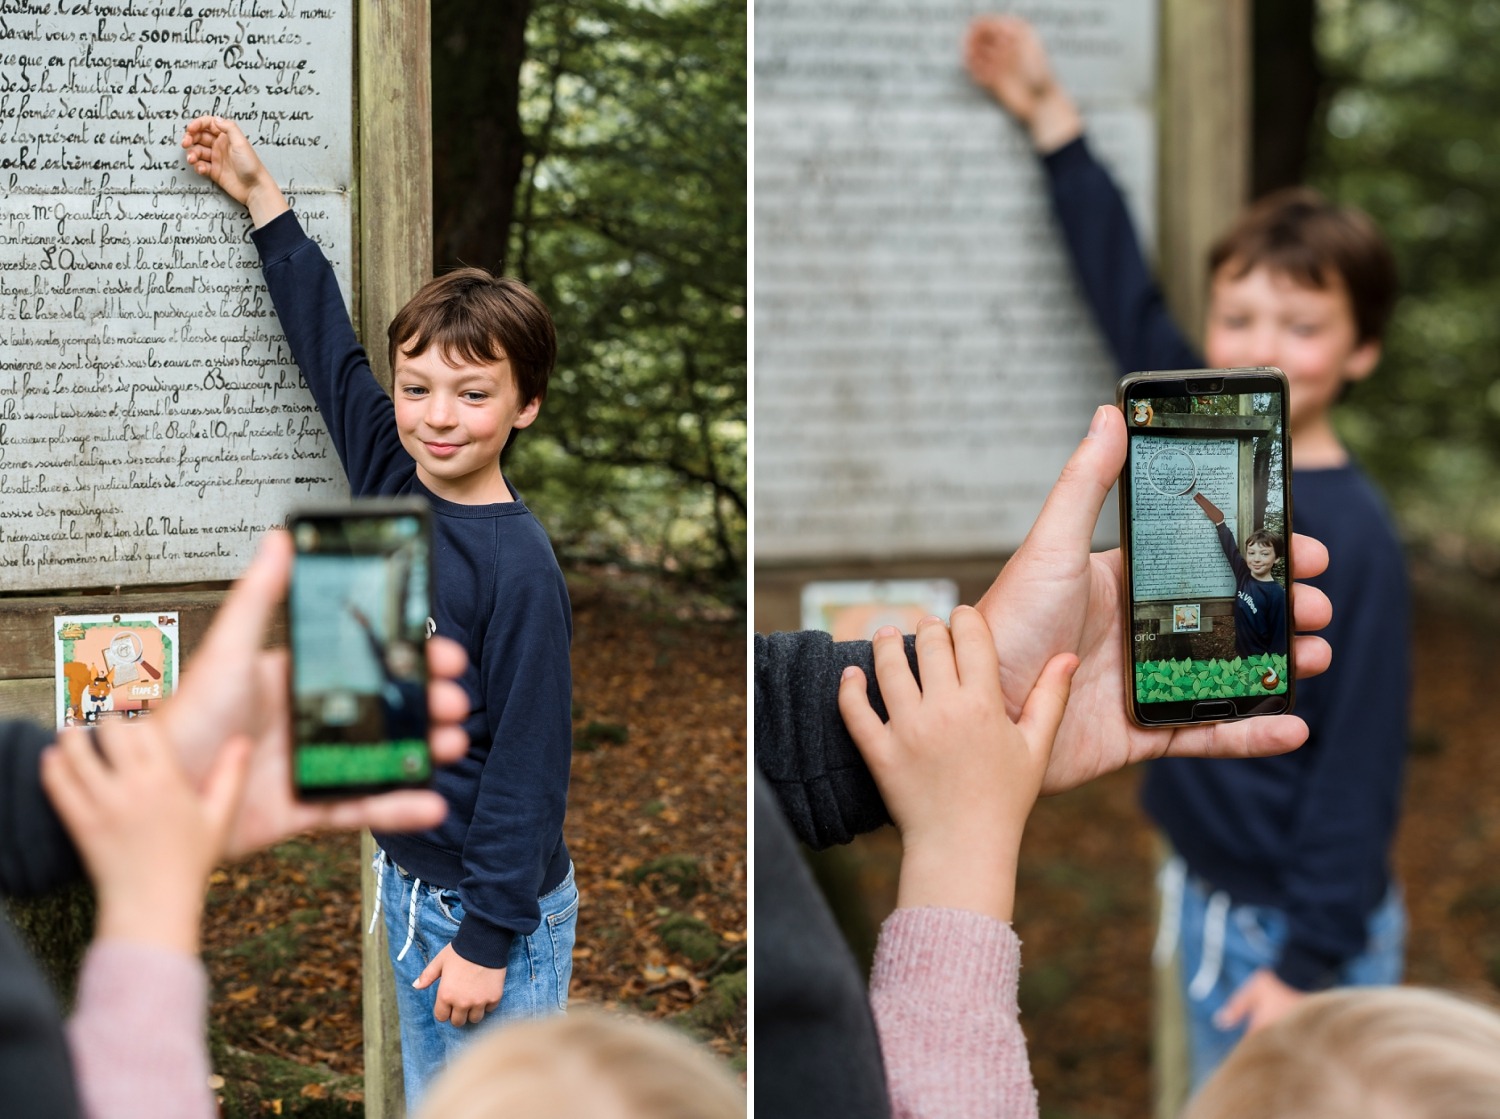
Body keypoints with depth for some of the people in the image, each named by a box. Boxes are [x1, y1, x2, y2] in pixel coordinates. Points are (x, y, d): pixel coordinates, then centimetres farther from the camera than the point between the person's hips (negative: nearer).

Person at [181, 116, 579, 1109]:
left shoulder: (518, 568, -20)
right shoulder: (394, 484, 0)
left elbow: (530, 765, -19)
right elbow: (330, 349, 14)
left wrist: (487, 936, -17)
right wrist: (261, 197, 20)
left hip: (500, 911, -8)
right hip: (409, 880, 8)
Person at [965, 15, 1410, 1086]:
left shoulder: (1352, 537, -20)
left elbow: (1360, 762, -19)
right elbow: (1124, 292, 12)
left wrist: (1307, 964, -18)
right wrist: (1049, 113, 18)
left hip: (1303, 928, -7)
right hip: (1210, 898, 7)